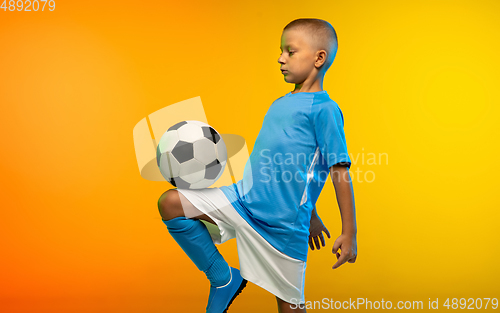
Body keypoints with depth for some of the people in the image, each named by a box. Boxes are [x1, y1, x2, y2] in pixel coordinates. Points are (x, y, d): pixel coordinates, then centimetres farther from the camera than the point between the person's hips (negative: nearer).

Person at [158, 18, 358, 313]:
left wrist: (349, 233, -12)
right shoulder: (280, 104, 13)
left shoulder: (324, 108, -11)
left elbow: (340, 171, -12)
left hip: (282, 223, -7)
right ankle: (224, 278, 7)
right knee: (170, 203, -5)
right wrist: (309, 214, 28)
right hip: (242, 198, 7)